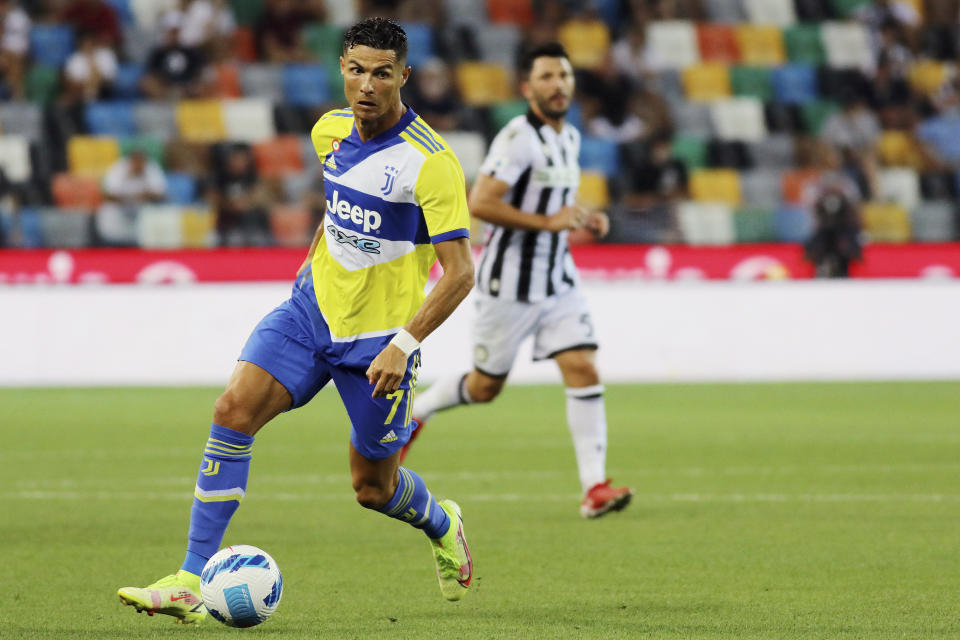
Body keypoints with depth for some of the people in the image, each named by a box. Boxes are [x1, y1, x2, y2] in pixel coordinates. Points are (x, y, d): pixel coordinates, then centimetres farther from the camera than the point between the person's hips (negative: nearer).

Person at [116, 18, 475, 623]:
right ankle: (192, 583, -18)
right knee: (235, 409, -18)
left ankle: (443, 527, 45)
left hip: (378, 335, -5)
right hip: (313, 307, 5)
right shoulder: (331, 131, 1)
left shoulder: (432, 162, -19)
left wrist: (403, 344, -27)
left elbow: (460, 271, -20)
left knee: (373, 487, 7)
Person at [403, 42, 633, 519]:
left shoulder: (570, 138, 10)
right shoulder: (519, 138, -17)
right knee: (485, 387, 6)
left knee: (583, 370, -9)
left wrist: (583, 220, 8)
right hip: (510, 283, -7)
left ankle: (595, 487, -12)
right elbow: (479, 203, -25)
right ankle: (413, 412, 35)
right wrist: (547, 222, -24)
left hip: (557, 280, 7)